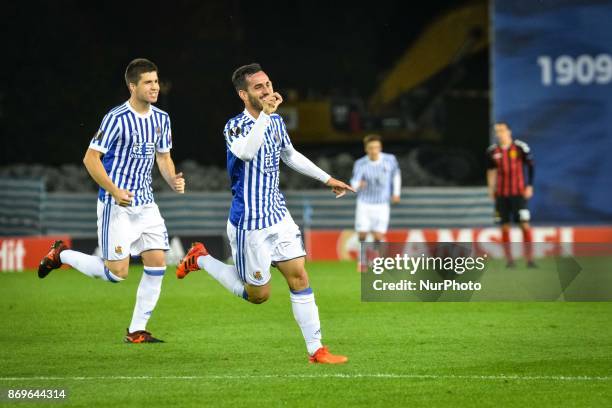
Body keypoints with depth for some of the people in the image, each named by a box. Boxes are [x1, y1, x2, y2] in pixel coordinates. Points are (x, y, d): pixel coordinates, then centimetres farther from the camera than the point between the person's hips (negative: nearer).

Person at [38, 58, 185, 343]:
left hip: (146, 204, 7)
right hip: (116, 205, -7)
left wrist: (173, 181, -2)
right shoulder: (117, 118, -14)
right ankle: (61, 255, 16)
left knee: (157, 264, -3)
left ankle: (136, 331, 6)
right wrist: (114, 191, -23)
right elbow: (90, 158, -13)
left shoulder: (161, 119, 8)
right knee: (117, 272, -8)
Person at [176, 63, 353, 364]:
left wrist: (326, 178, 27)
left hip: (278, 216, 7)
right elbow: (246, 152, -40)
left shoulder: (276, 122, 6)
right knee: (258, 295, 5)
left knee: (299, 277, 0)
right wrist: (265, 114, -43)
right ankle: (201, 259, 23)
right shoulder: (235, 127, -17)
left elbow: (290, 155, 25)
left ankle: (315, 351, 5)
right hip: (249, 224, -7)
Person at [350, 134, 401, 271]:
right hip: (364, 203, -1)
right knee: (362, 234, -2)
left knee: (378, 236, -6)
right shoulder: (360, 164, -13)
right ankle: (362, 260, 23)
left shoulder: (390, 160, -7)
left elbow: (396, 173, 15)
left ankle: (374, 257, 24)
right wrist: (358, 185, -51)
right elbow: (354, 182, -27)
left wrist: (396, 192, 15)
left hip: (382, 205, 1)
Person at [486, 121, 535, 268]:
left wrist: (529, 186, -5)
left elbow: (530, 166, 1)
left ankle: (529, 258, -4)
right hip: (501, 194, 3)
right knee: (505, 227, 1)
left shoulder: (520, 148, -5)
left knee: (525, 224, -7)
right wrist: (491, 188, 13)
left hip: (519, 192, -3)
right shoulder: (492, 151, 5)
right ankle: (509, 259, 7)